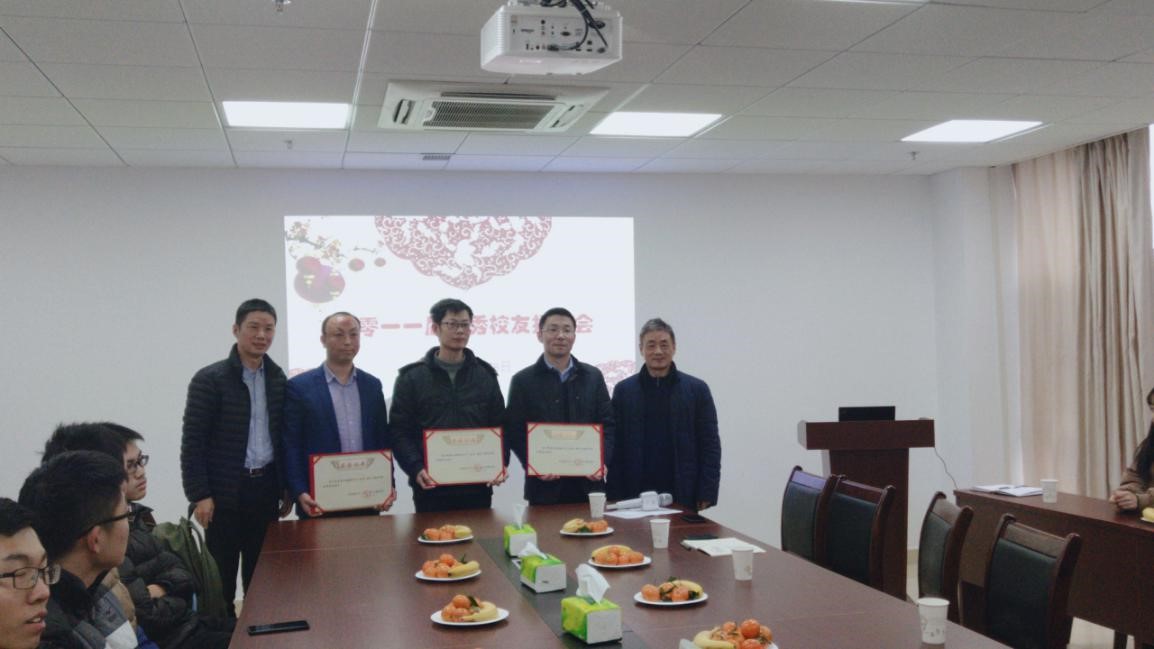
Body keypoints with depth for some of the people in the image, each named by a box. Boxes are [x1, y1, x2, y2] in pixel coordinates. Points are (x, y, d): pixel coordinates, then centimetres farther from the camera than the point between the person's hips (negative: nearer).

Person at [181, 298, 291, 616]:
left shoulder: (277, 379, 8)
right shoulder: (210, 379, -8)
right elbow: (192, 442, -9)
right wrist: (199, 495, -13)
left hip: (265, 488, 4)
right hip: (225, 491, -4)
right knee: (222, 575, 4)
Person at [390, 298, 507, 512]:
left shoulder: (485, 374, 11)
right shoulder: (411, 377, 4)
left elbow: (499, 426, 11)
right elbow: (399, 431, 0)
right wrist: (416, 469, -16)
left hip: (477, 484, 2)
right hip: (431, 486, -2)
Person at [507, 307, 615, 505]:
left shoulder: (593, 376, 10)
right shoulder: (523, 381, 3)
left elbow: (607, 424, 9)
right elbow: (515, 432, 0)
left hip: (589, 483, 2)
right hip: (545, 486, -2)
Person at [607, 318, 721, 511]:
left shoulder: (697, 389, 3)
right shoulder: (624, 390, 5)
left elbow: (710, 445, 3)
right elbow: (615, 447, 4)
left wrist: (706, 494, -5)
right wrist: (615, 496, -2)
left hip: (683, 496, 0)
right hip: (636, 496, 1)